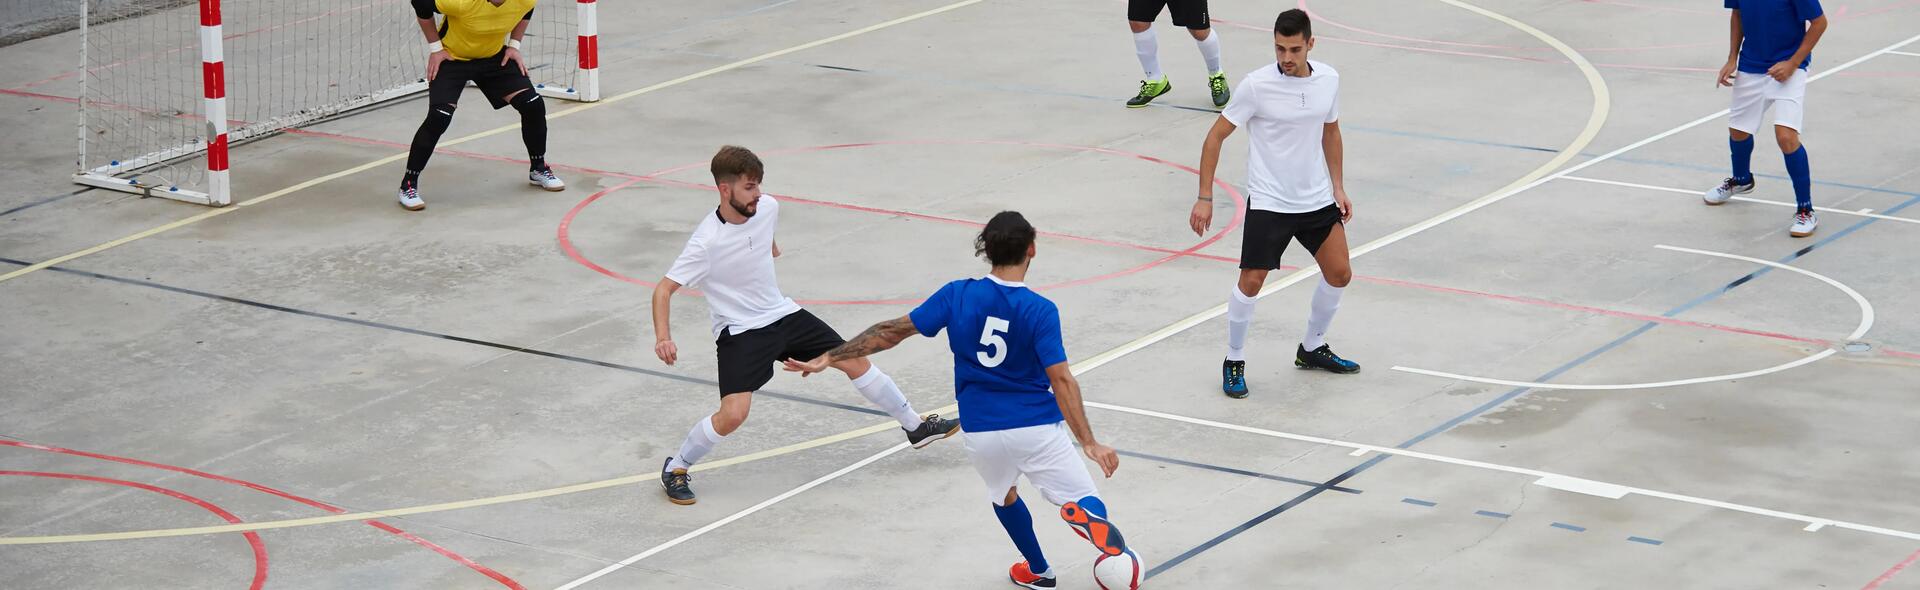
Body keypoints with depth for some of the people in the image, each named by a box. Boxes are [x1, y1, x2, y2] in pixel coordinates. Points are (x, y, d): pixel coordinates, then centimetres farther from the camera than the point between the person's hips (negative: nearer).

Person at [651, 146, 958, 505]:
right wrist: (663, 338, -37)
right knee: (733, 414, -23)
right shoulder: (707, 242, -27)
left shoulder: (767, 207, -9)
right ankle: (674, 469, 2)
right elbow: (664, 289, -23)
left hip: (781, 314, 7)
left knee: (856, 361, 10)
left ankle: (915, 427, 31)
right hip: (739, 332, -7)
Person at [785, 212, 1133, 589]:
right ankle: (1087, 516, -39)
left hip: (982, 431, 3)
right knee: (1085, 504, -3)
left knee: (1003, 494, 34)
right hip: (1037, 427, -3)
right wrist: (1089, 443, -21)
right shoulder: (1039, 311, -12)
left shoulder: (957, 296, -5)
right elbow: (1062, 380, -19)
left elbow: (893, 331, -4)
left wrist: (829, 357, 3)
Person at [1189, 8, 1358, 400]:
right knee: (1251, 282, -8)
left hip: (1317, 199, 5)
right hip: (1269, 203, -5)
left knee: (1339, 274, 8)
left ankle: (1312, 349, 30)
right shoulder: (1257, 85, -18)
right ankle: (1234, 362, 11)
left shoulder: (1328, 80, -4)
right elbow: (1216, 136, -11)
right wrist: (1205, 198, -14)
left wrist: (1338, 187, 13)